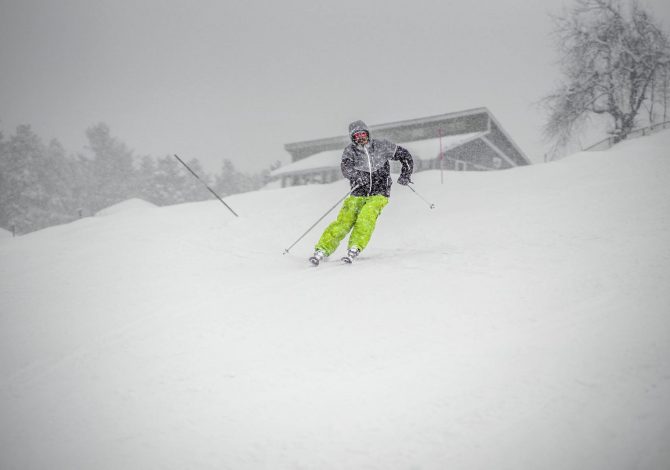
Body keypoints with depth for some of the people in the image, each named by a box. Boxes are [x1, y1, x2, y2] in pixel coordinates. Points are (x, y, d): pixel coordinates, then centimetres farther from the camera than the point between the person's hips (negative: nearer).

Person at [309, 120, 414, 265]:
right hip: (358, 194, 1)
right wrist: (357, 175, -39)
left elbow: (405, 155, 9)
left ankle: (354, 249, -32)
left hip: (378, 194, -1)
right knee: (343, 221, -16)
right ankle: (322, 250, -16)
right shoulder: (350, 151, 0)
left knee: (366, 217, -29)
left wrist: (405, 175, -1)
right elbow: (346, 168, -19)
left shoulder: (381, 146, 0)